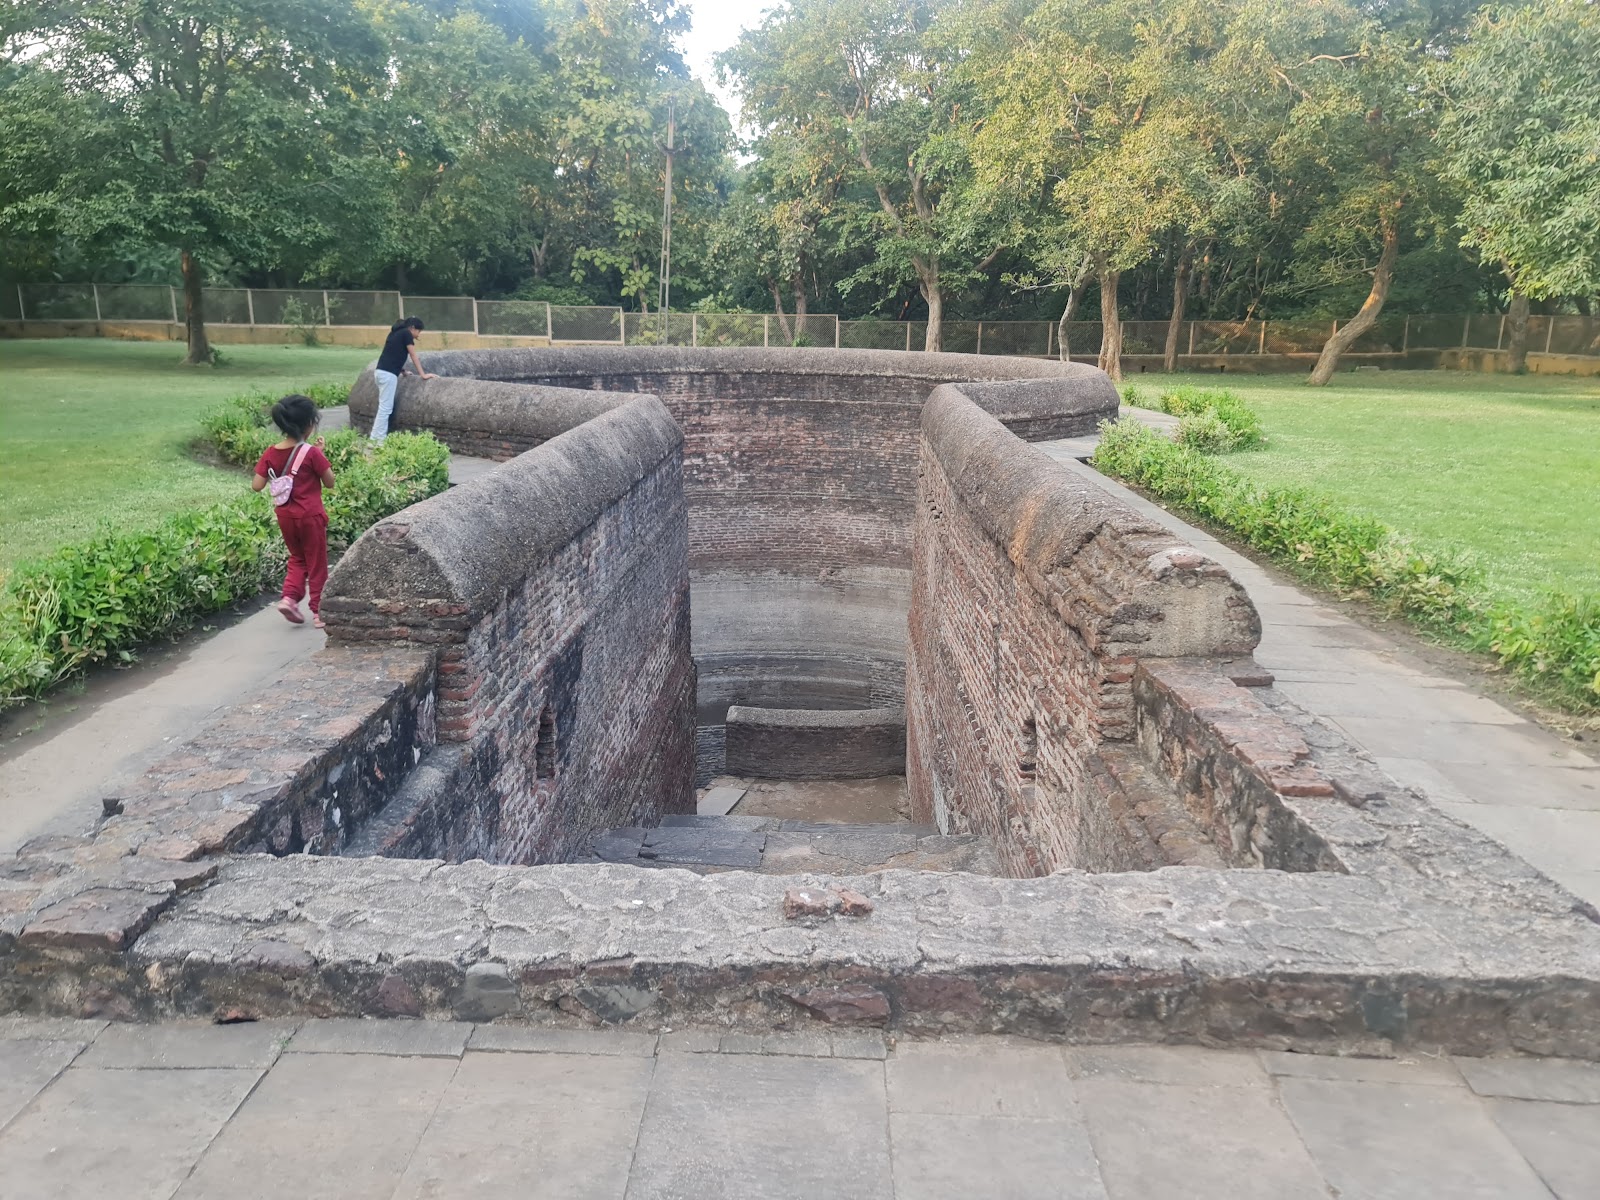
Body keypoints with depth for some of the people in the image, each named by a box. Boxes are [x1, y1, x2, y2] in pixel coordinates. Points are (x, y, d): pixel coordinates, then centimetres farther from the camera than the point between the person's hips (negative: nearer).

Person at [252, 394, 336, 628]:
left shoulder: (270, 454, -2)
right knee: (317, 564, 8)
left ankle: (289, 597, 4)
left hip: (285, 517, 5)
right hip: (310, 516, -5)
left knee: (297, 559, 24)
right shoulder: (312, 453, -16)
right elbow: (330, 482, -7)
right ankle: (319, 612, 13)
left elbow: (256, 486, -4)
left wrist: (273, 473, 11)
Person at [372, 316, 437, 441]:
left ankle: (376, 438, 11)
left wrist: (402, 370, 24)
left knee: (384, 406, 12)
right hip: (388, 373, -9)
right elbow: (414, 356, -1)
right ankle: (377, 440, -7)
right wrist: (423, 374, 3)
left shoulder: (396, 333, 22)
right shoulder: (406, 333, -2)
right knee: (385, 407, -7)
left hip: (381, 371, 9)